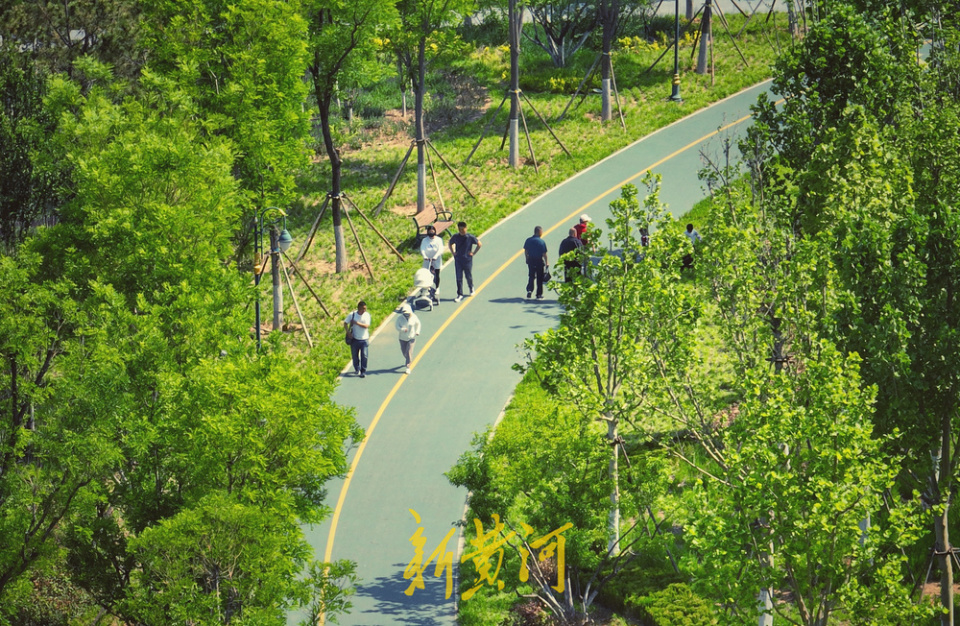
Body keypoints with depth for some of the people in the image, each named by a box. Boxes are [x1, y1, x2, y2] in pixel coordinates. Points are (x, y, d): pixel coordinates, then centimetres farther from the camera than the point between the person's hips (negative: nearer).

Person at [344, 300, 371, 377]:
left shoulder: (367, 315, -4)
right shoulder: (352, 314, -4)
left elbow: (366, 326, -14)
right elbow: (345, 323, 3)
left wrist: (357, 323, -19)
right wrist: (348, 332, -11)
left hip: (364, 340, -1)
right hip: (355, 339, 1)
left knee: (364, 356, -8)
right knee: (355, 356, 12)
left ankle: (363, 372, -3)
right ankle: (357, 369, 33)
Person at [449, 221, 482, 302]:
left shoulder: (470, 237, -11)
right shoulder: (455, 237, -3)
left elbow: (479, 244, 1)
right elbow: (451, 244, 18)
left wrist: (473, 253, -2)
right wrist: (453, 252, 7)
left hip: (467, 260, -2)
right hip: (458, 260, 2)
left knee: (469, 276, 13)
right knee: (459, 278, 0)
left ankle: (471, 289, 41)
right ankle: (459, 295, 5)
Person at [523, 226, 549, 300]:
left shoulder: (528, 240, -2)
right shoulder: (542, 241, -14)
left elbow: (525, 251, 5)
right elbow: (544, 253, -12)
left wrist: (527, 259, 19)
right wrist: (547, 262, -2)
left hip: (531, 260, 3)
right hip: (539, 261, -3)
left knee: (531, 277, 14)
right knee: (539, 278, 8)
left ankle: (529, 290, -7)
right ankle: (539, 294, 12)